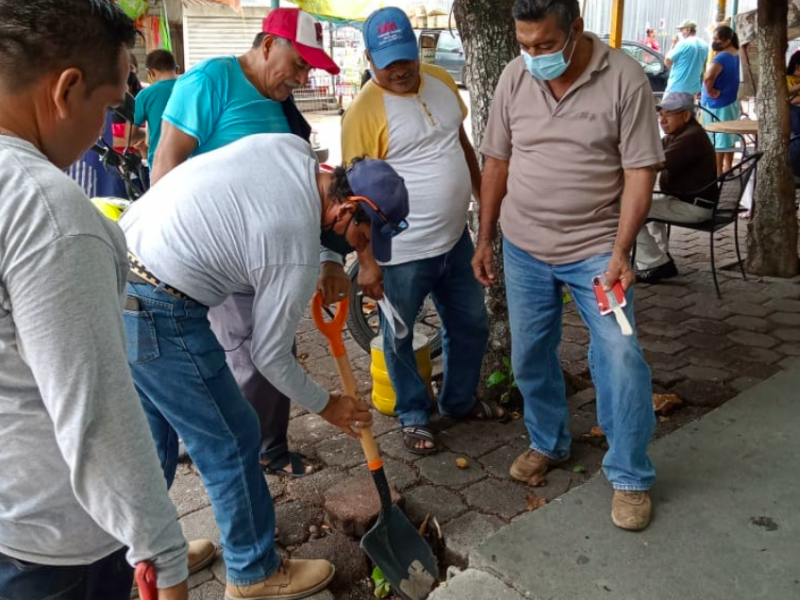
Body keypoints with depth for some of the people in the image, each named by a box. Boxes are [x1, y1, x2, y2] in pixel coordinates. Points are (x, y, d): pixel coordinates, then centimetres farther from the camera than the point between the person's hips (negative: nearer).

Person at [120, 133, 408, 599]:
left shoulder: (292, 146, -1)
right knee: (231, 442, 6)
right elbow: (271, 356, -7)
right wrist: (326, 405, 10)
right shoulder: (299, 258, -19)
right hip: (158, 314, -9)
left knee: (156, 432, 23)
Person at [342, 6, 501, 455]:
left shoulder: (441, 81, 3)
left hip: (456, 239, 7)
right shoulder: (365, 111, -18)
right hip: (402, 253, -6)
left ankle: (460, 401, 42)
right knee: (400, 339, 11)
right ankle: (415, 416, 33)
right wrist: (366, 260, -17)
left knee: (472, 325, 20)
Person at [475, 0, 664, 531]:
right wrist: (485, 238, 8)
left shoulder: (625, 79, -12)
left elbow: (639, 173, -12)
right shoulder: (515, 77, -1)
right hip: (523, 247, 4)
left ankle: (631, 477, 9)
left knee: (622, 357, -11)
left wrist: (620, 252, -20)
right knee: (530, 357, 12)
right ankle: (548, 443, 37)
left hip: (597, 249, -3)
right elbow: (498, 163, 7)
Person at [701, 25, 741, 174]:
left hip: (717, 103, -10)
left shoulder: (721, 57, -24)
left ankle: (717, 171, 3)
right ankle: (728, 167, 26)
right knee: (728, 137, 17)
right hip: (731, 101, 10)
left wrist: (709, 90, -22)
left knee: (716, 139, -2)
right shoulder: (735, 54, 7)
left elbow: (708, 77, -39)